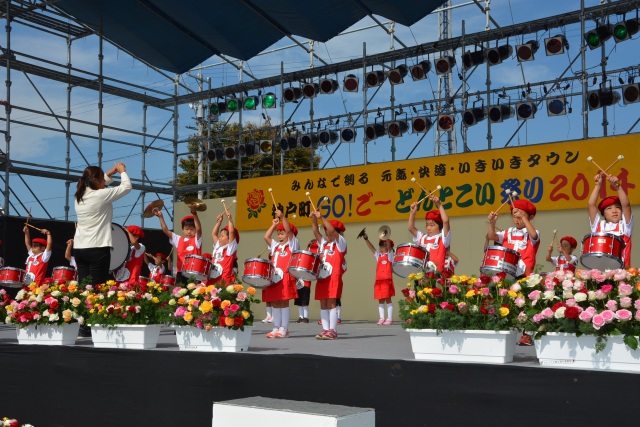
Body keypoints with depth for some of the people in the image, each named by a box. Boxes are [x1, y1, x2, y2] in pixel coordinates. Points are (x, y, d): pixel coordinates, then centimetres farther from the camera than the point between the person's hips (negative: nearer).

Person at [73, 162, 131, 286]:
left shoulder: (79, 197, 9)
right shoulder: (100, 195, -11)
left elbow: (97, 186, 30)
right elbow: (127, 187, -3)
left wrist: (110, 173, 29)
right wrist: (122, 171, 14)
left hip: (79, 248, 7)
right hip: (98, 248, -7)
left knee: (83, 285, 7)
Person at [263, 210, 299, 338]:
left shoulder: (292, 244, 3)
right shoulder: (275, 246, 21)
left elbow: (289, 230, -8)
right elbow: (266, 237, 18)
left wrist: (282, 216, -13)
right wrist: (274, 225, 17)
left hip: (286, 278, -7)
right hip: (274, 278, 7)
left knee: (284, 302, -5)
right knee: (275, 303, 7)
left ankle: (284, 329, -2)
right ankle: (276, 328, 11)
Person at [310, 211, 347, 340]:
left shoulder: (340, 243, -1)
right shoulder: (323, 243, 18)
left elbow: (332, 231, -14)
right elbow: (316, 232, 10)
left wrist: (322, 217, -18)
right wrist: (314, 219, -6)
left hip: (334, 277, -7)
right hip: (322, 277, 7)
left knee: (331, 303, -8)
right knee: (323, 304, 6)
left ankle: (332, 331, -6)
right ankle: (325, 329, 10)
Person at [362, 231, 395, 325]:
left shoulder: (390, 254, 4)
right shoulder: (378, 255, 17)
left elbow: (389, 245, -12)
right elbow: (371, 248, 7)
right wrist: (366, 239, -6)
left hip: (387, 280, -5)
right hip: (378, 280, 5)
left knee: (388, 299, -3)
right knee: (380, 300, 7)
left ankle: (389, 318, 1)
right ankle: (381, 318, 11)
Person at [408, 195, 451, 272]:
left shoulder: (443, 238, 3)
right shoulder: (422, 238, 20)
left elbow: (445, 221, -11)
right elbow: (411, 228, 15)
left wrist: (439, 205, -13)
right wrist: (413, 212, 5)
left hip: (437, 273, -5)